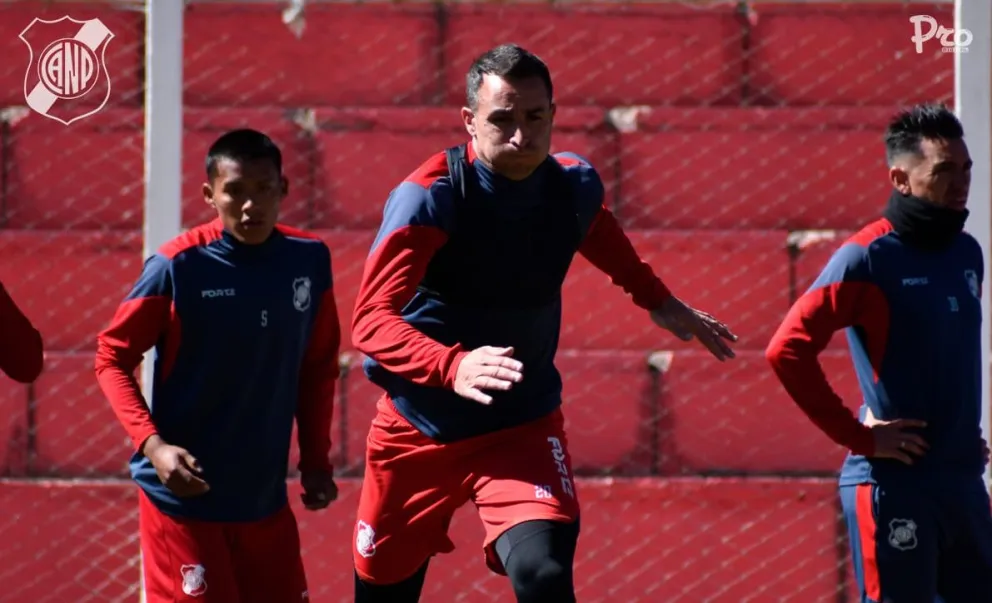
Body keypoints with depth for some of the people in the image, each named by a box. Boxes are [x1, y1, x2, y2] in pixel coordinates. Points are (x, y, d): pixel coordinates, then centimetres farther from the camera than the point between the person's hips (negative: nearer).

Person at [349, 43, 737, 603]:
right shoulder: (429, 197, -22)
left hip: (522, 428, 1)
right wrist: (453, 366, -50)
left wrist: (658, 300, 20)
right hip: (419, 426, -1)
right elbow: (372, 320, -34)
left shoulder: (576, 187, -8)